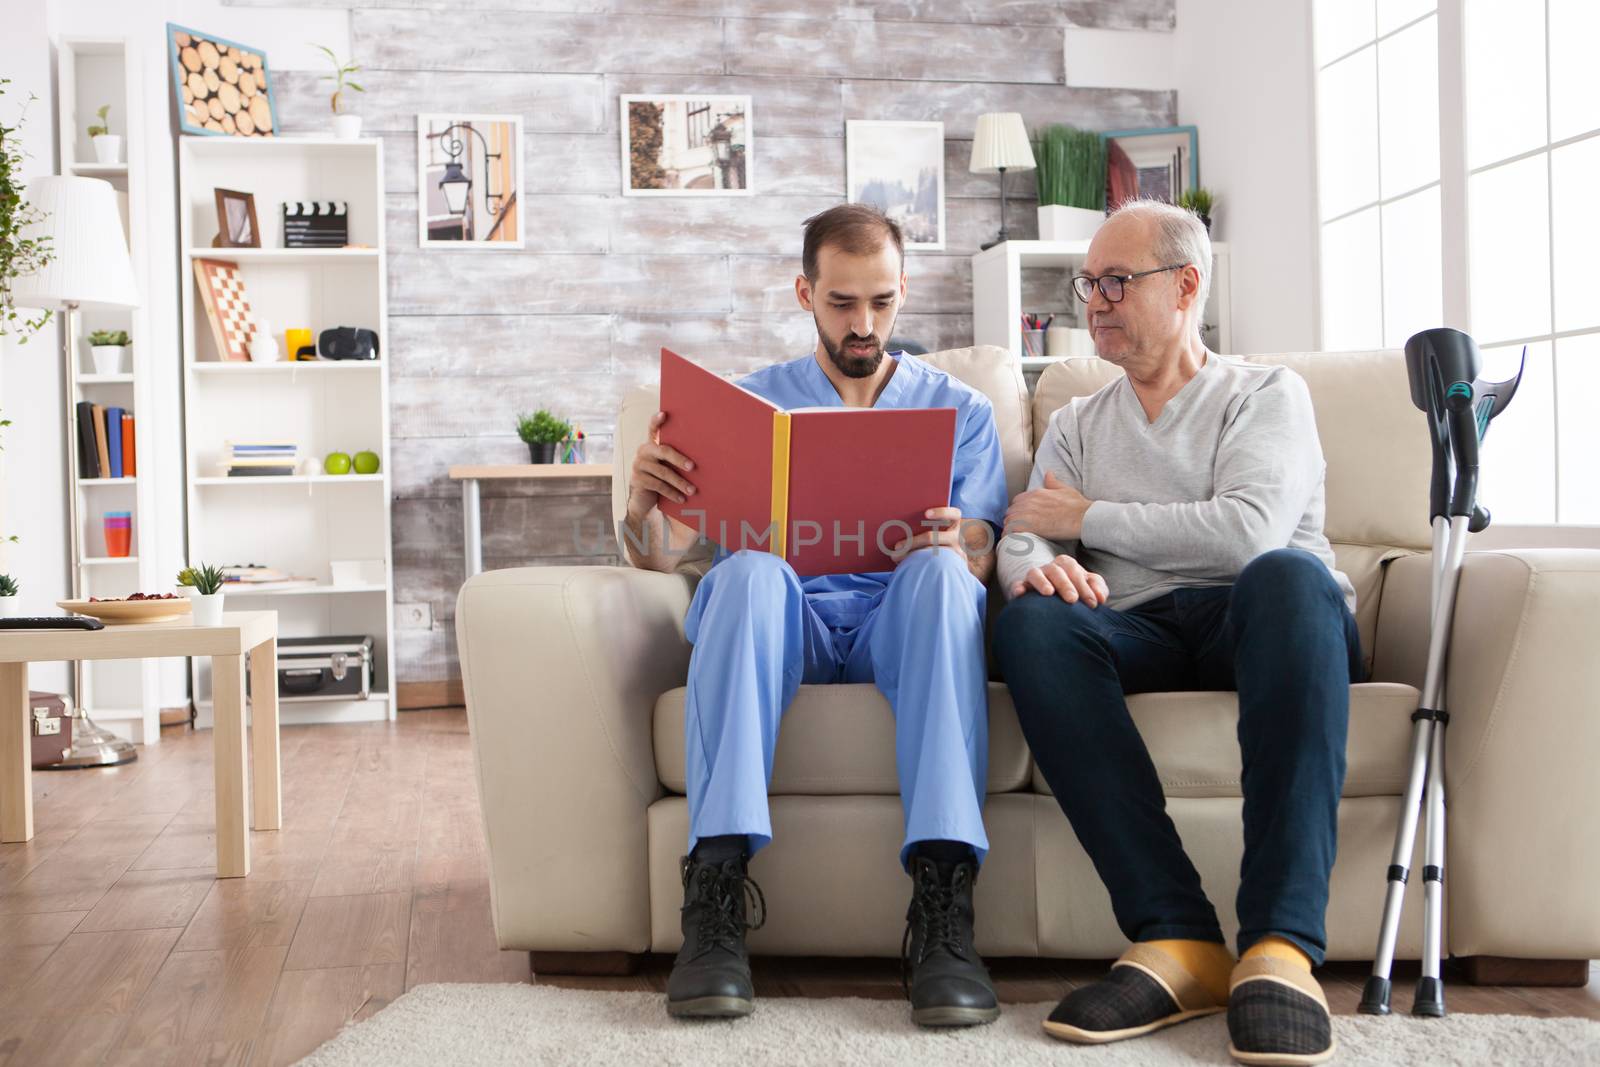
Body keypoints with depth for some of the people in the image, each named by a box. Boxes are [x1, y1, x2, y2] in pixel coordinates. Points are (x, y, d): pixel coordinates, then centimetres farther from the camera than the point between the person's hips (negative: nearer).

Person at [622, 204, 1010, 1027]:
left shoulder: (959, 409, 19)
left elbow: (980, 563, 7)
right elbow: (657, 556, 11)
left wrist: (955, 545, -20)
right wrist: (643, 502, -15)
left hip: (898, 622, 0)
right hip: (788, 622, 0)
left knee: (942, 572, -35)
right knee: (748, 569, -35)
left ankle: (942, 899, -43)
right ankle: (717, 883, -40)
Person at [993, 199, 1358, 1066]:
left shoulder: (1266, 395, 12)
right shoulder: (1076, 426, 26)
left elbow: (1249, 530, -8)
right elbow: (1020, 546, 9)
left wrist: (1087, 517, -1)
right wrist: (1041, 567, -17)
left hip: (1257, 630, -2)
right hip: (1136, 634, 3)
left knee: (1289, 573, -38)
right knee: (1030, 622, -30)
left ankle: (1280, 945, -42)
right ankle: (1177, 938, -34)